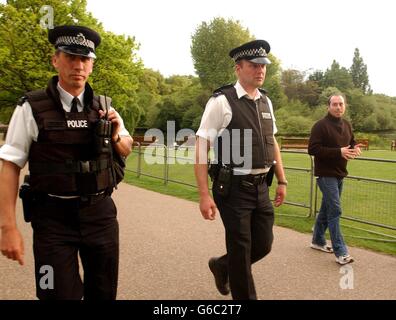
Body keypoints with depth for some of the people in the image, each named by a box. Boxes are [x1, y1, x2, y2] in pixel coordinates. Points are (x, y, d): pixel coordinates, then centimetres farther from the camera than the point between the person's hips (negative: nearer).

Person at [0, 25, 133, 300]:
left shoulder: (104, 108, 5)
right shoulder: (32, 109, -7)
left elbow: (126, 150, 18)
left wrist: (116, 136, -5)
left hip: (101, 213, 4)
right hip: (54, 216, -4)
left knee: (104, 292, 17)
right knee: (60, 294, 3)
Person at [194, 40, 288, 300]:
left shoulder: (266, 101, 10)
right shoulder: (222, 101, -11)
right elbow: (201, 149, -13)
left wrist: (282, 181, 15)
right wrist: (204, 195, -17)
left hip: (261, 187, 7)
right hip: (234, 188, -6)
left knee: (263, 245, 12)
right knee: (241, 249, 4)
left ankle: (222, 266, 40)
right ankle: (244, 296, 28)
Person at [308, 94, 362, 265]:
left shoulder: (347, 125, 10)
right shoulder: (320, 125, -14)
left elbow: (351, 143, 22)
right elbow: (313, 149, -21)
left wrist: (355, 148, -3)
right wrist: (339, 152, -26)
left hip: (339, 174, 8)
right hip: (326, 175, -8)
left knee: (326, 209, 17)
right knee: (335, 211, -10)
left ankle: (318, 240, 32)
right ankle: (340, 252, -6)